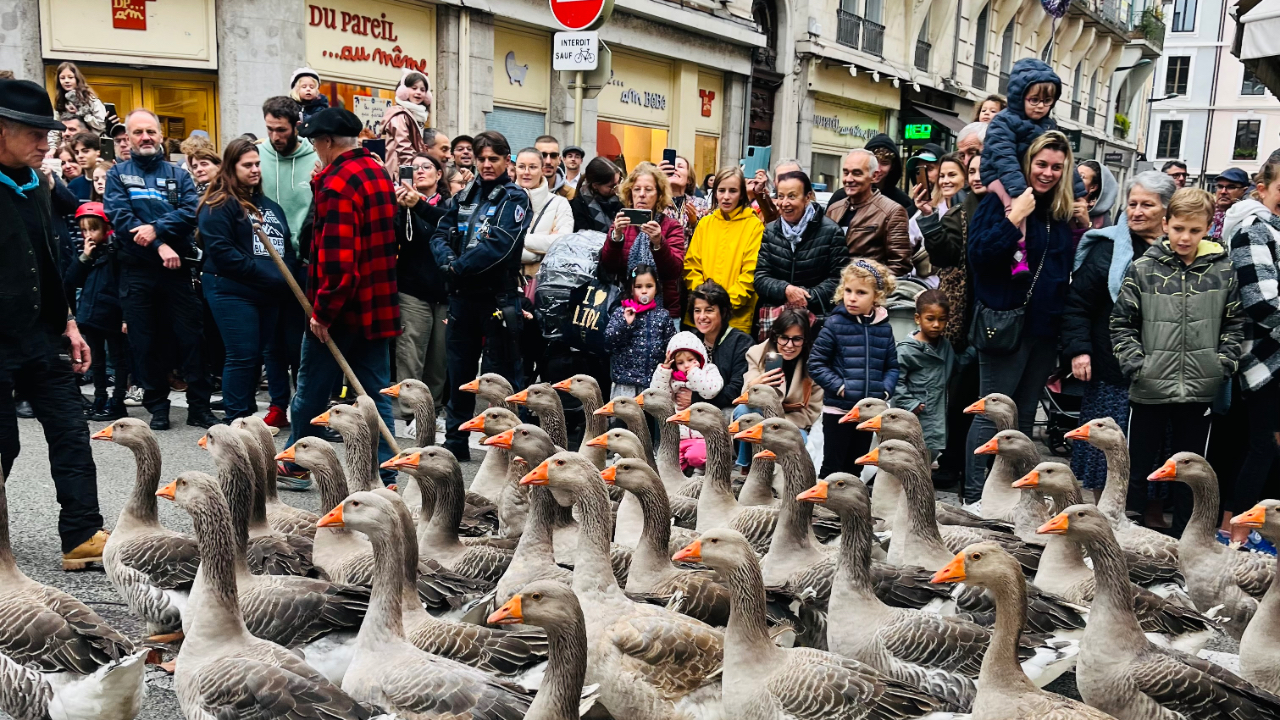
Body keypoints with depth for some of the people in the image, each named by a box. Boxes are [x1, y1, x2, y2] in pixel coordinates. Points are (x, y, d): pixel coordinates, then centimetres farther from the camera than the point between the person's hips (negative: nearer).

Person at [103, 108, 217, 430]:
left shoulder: (178, 175, 12)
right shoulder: (117, 175, 9)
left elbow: (191, 211, -5)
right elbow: (120, 217, -6)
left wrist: (156, 228, -18)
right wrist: (159, 246, -14)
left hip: (177, 269, 0)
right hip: (136, 272, 0)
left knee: (191, 337, -1)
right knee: (146, 343, 5)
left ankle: (199, 407, 6)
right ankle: (157, 407, 15)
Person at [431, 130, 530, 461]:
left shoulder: (514, 198, -3)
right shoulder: (464, 197, 15)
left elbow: (499, 245, -17)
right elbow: (440, 235, 8)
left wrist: (459, 267, -16)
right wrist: (448, 260, -13)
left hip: (498, 297, -6)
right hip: (462, 295, 6)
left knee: (503, 372, 0)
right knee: (459, 369, 13)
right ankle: (456, 440, 24)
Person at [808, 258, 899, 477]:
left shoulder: (884, 328, 2)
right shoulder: (835, 324, -10)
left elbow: (892, 367, 9)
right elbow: (816, 363, -9)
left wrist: (885, 390, -7)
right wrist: (839, 387, -16)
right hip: (837, 409, -4)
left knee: (855, 467, 16)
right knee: (833, 466, 3)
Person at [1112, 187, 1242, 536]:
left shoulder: (1222, 270, 1)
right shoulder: (1142, 269, -3)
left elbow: (1235, 325, 7)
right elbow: (1122, 324, 1)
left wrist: (1223, 365, -4)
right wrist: (1135, 364, -9)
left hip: (1201, 390, 2)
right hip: (1149, 390, -1)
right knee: (1137, 468, 9)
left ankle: (1181, 540, 27)